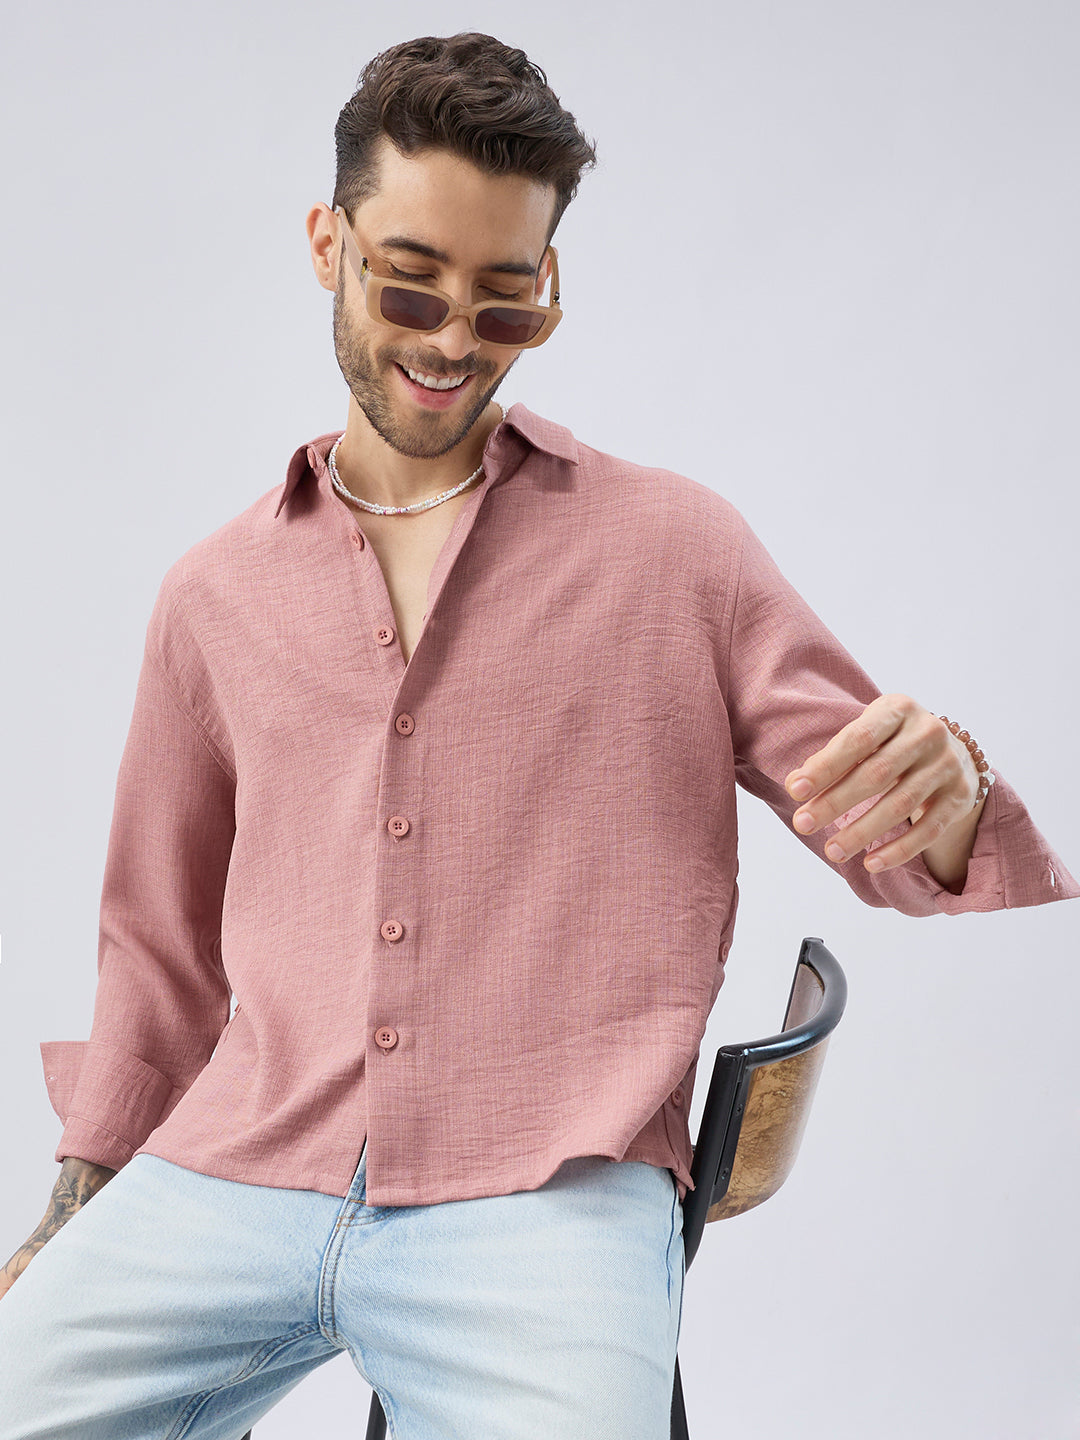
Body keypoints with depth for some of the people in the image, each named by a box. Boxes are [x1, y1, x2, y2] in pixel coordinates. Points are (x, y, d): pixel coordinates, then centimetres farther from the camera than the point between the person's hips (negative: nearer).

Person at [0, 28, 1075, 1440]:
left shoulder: (679, 547, 5)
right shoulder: (215, 596, 13)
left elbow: (892, 842, 5)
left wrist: (948, 812, -18)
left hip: (547, 1199, -2)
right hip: (235, 1176, 3)